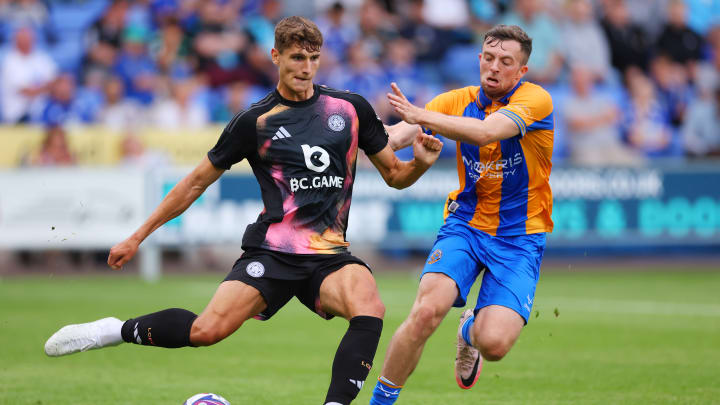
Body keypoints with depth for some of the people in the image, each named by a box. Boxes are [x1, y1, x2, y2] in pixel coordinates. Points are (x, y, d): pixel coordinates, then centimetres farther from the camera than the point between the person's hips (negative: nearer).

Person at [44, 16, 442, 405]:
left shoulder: (350, 108, 8)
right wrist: (137, 237, 11)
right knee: (207, 330, -21)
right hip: (271, 251, -2)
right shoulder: (255, 121, 3)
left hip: (331, 256, 2)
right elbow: (196, 182, 11)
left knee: (370, 310, -31)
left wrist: (420, 162, -6)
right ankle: (115, 330, 2)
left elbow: (394, 175, 17)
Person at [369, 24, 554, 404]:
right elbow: (399, 133, -12)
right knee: (428, 310, -25)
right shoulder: (459, 101, 1)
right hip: (466, 224, 2)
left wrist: (421, 115, -36)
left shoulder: (536, 99, -12)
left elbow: (486, 132, -30)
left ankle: (470, 331, 20)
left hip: (519, 237, -2)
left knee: (494, 343, -19)